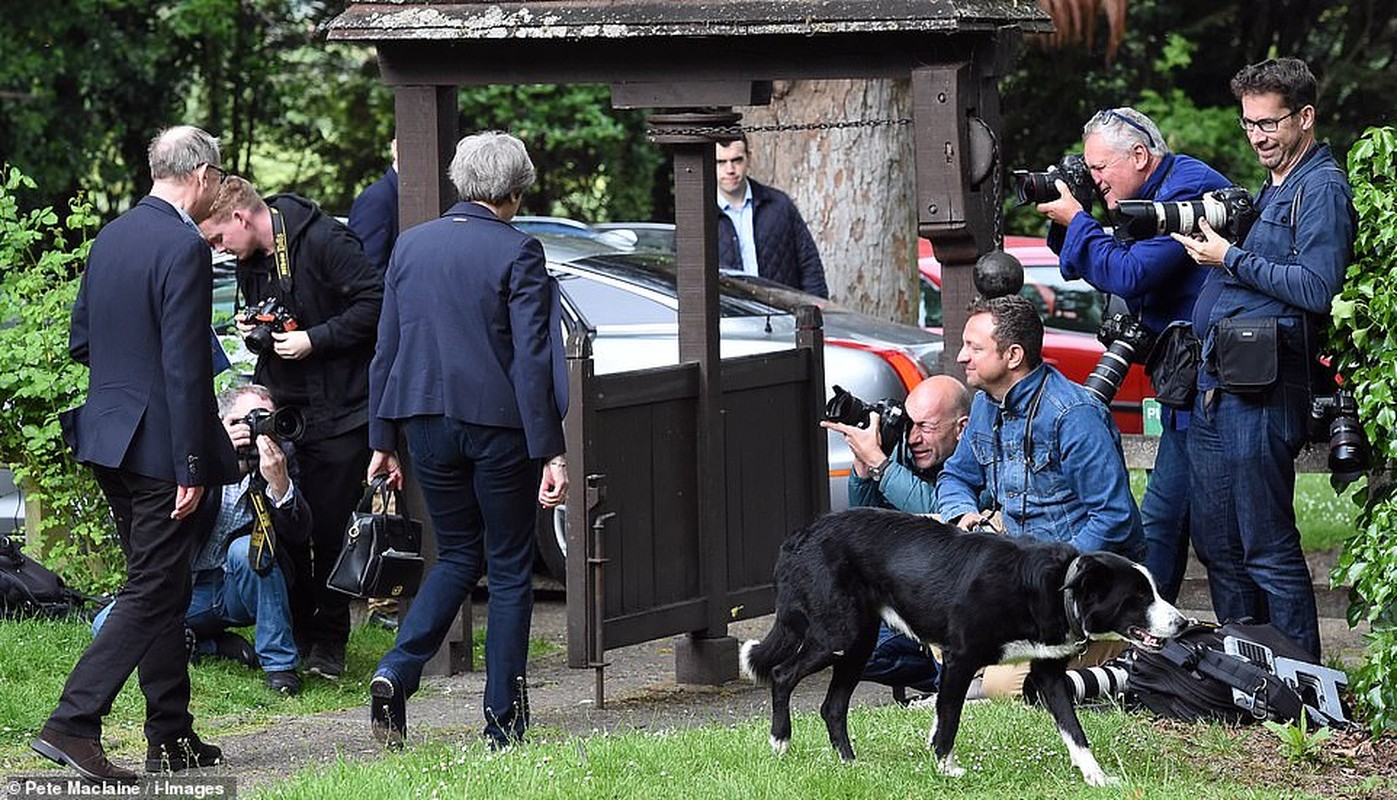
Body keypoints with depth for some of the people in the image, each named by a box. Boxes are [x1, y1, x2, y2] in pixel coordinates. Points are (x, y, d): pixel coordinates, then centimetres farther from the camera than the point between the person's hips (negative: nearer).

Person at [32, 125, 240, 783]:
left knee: (162, 588, 16)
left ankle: (172, 737, 20)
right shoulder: (184, 249, -17)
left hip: (109, 438, 9)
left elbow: (80, 340, 15)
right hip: (160, 445, -9)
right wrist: (192, 468, -19)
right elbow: (184, 368, -20)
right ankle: (72, 724, -12)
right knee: (151, 593, -5)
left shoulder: (111, 237, 9)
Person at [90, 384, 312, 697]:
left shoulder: (281, 459, -7)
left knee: (248, 549, -35)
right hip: (188, 586, 1)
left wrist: (279, 484, -36)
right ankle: (214, 645, 0)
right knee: (107, 627, -16)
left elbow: (300, 534, -17)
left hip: (243, 590, -1)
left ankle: (278, 661, -21)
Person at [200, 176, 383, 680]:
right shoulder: (251, 263, 10)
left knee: (330, 527, -3)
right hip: (282, 407, 7)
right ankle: (294, 632, 16)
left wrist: (313, 339, -18)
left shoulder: (323, 241, -15)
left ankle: (328, 640, 7)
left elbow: (374, 301, -17)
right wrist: (255, 329, 2)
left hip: (338, 411, -7)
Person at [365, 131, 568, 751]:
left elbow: (387, 349, 8)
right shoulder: (517, 252, -10)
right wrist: (550, 452, -12)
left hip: (428, 422, 5)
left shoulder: (411, 245, 5)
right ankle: (503, 721, 9)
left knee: (458, 554, 18)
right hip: (498, 424, -4)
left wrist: (383, 441, 14)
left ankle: (397, 671, -4)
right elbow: (531, 359, -13)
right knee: (509, 568, 8)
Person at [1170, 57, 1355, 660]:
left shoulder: (1322, 190, -8)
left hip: (1262, 390, -10)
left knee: (1267, 547, -7)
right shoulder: (1271, 190, 21)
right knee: (1216, 542, 13)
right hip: (1214, 387, 10)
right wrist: (1210, 238, 14)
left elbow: (1316, 289, -18)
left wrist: (1231, 259, -14)